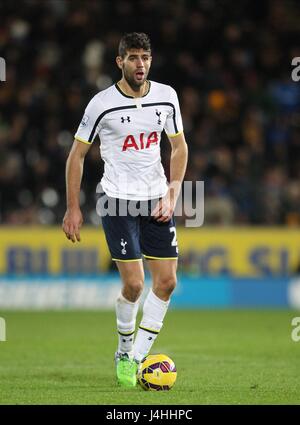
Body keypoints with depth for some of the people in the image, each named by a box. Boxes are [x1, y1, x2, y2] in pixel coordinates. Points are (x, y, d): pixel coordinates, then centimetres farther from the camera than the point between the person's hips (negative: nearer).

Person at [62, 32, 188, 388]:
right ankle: (124, 352, 13)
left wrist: (172, 194, 0)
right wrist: (73, 208, -3)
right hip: (118, 199, -4)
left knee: (166, 281, -2)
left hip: (157, 199, 4)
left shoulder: (166, 96, 1)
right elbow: (77, 154, -1)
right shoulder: (103, 104, -9)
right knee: (133, 284, -10)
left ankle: (138, 356, 10)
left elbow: (179, 147, 12)